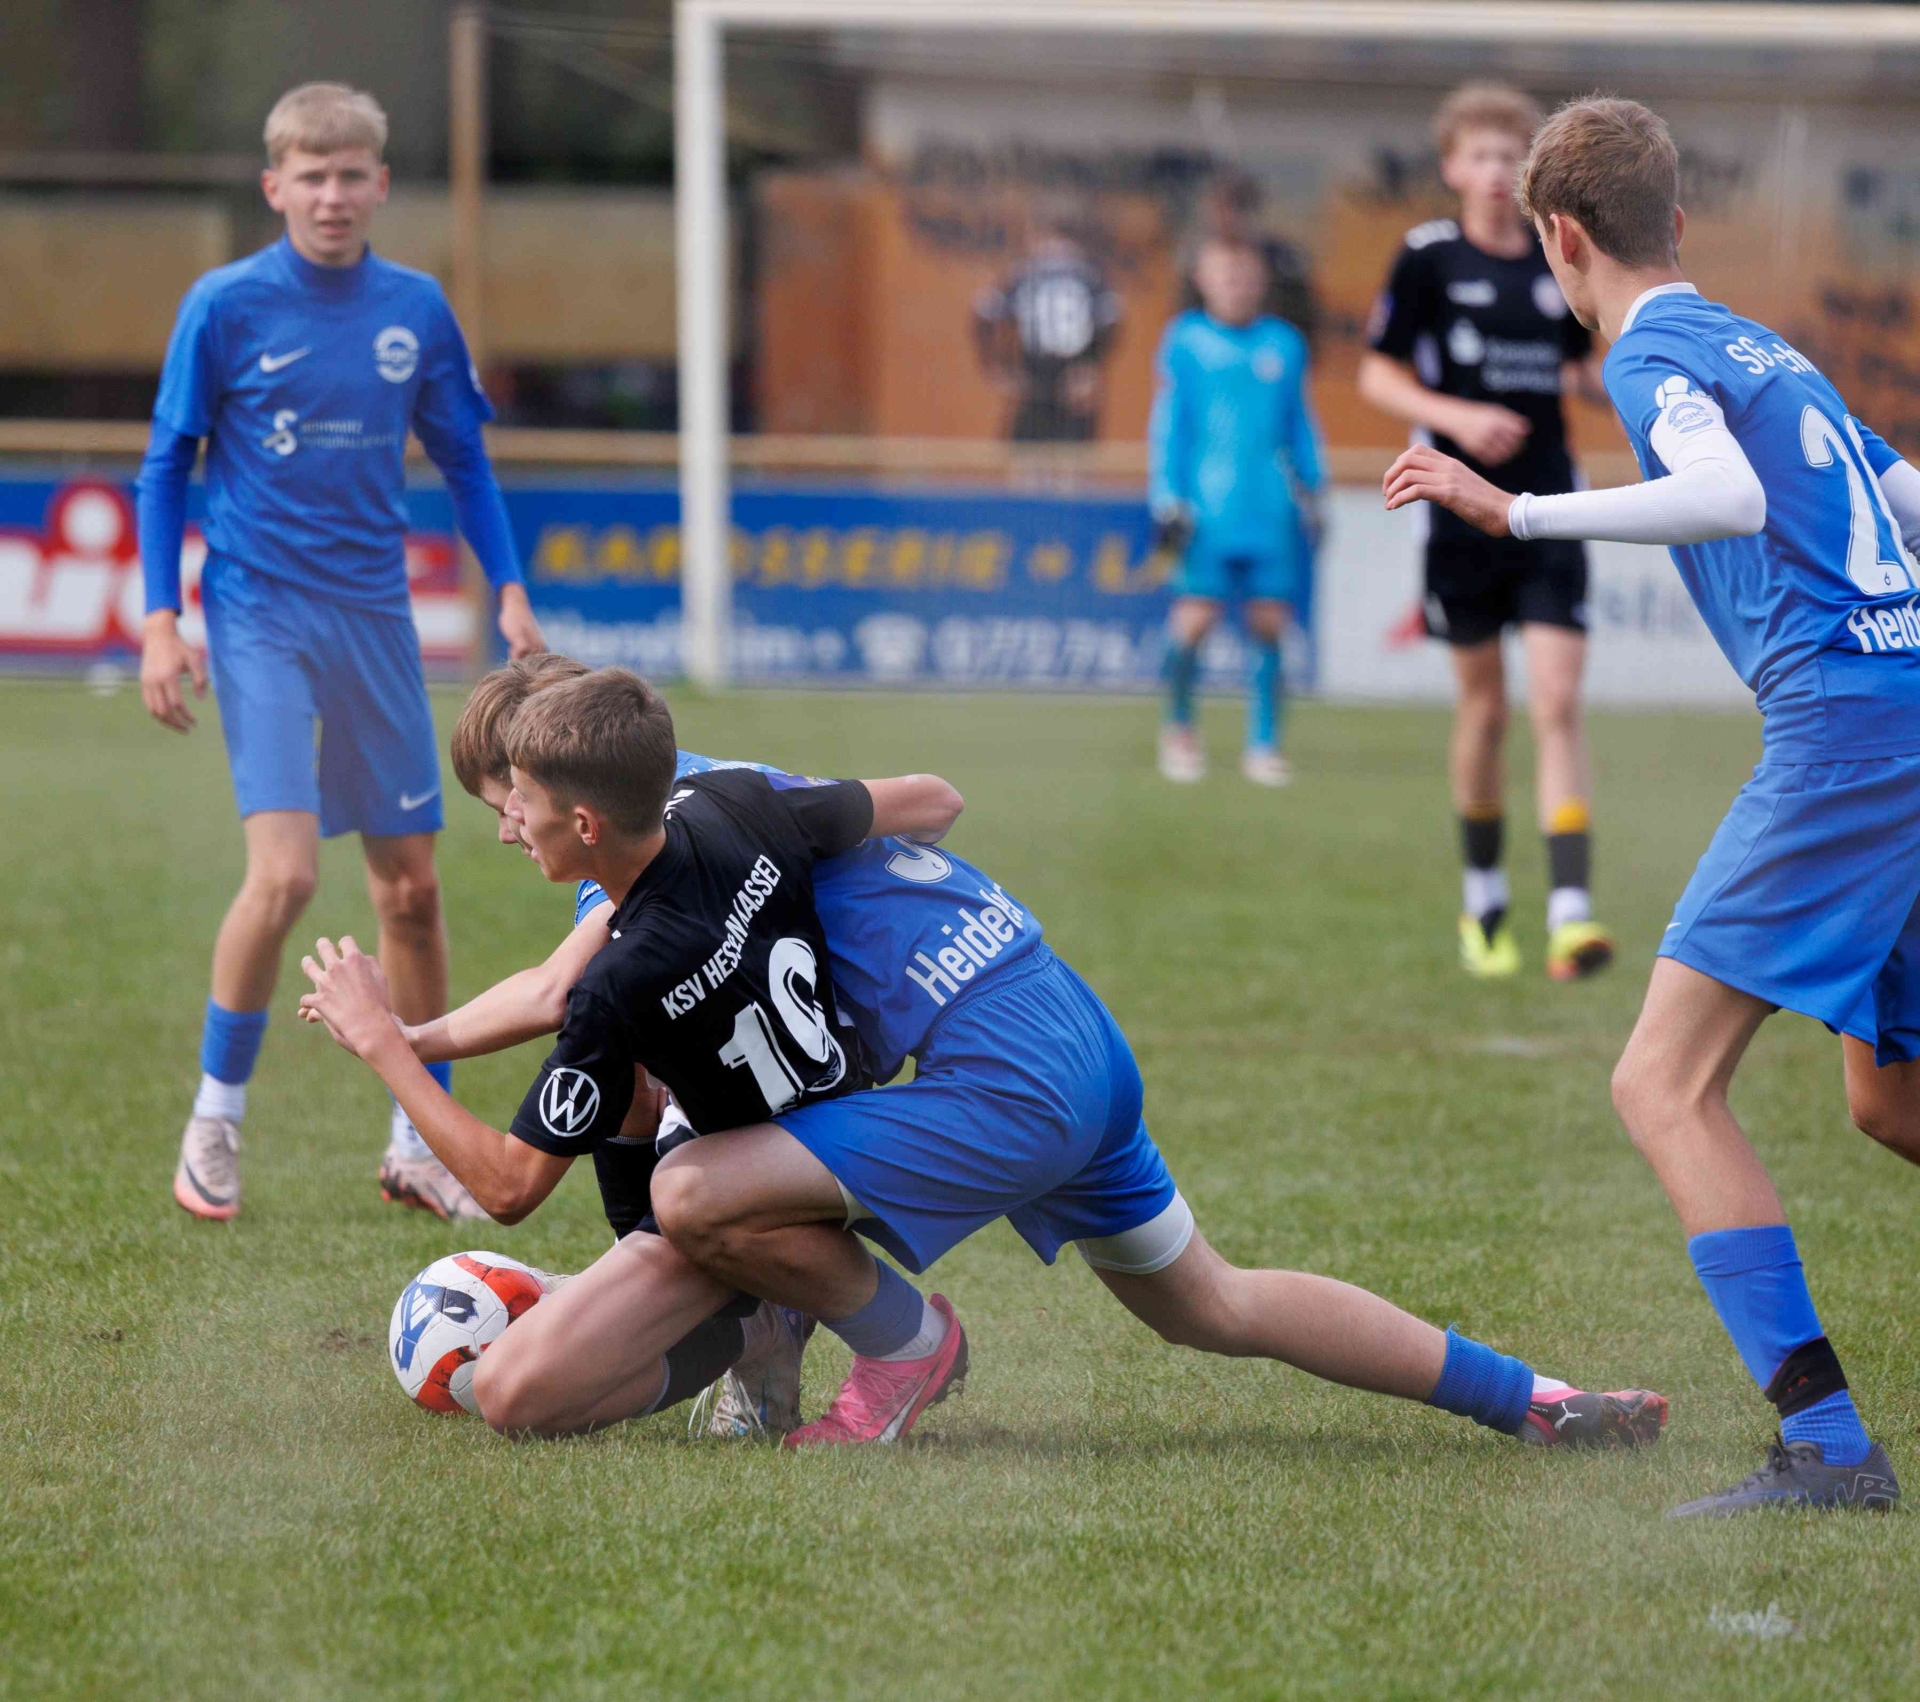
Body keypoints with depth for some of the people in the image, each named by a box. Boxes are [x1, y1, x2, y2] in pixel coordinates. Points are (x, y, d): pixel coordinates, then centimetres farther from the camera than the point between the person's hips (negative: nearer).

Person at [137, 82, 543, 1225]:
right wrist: (162, 623, -7)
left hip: (376, 617, 4)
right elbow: (167, 467, 0)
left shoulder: (416, 310, 3)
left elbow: (463, 458, 15)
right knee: (286, 872, -18)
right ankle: (215, 1122, -1)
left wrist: (510, 591, 6)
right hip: (261, 619, -4)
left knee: (411, 883, 6)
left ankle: (420, 1142, 19)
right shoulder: (226, 307, -6)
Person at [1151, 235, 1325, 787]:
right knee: (1195, 619, -9)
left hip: (1274, 512, 3)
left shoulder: (1285, 344, 12)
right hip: (1208, 509, -3)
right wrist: (1168, 501, 0)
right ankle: (1178, 725, 13)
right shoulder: (1184, 342, 4)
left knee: (1269, 625, 0)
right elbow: (1168, 424, 5)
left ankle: (1263, 744, 8)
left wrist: (1311, 493, 15)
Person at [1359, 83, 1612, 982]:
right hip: (1464, 511, -2)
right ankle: (1482, 900, 27)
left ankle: (1570, 912, -18)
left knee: (1557, 705, -10)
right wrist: (1456, 416, -15)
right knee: (1482, 706, 8)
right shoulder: (1429, 258, -2)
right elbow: (1377, 375, 1)